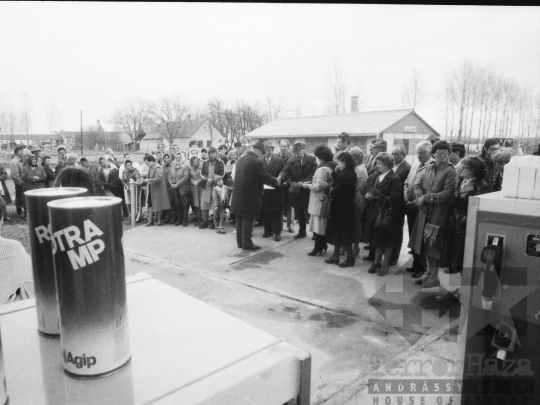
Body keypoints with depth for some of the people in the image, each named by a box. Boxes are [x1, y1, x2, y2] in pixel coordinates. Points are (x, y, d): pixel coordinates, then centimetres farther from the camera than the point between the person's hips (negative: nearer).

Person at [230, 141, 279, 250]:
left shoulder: (241, 159, 7)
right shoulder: (256, 162, -19)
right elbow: (265, 176, -14)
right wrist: (276, 181, 4)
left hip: (238, 194, 8)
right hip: (249, 196, -8)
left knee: (240, 219, 14)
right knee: (248, 220, 2)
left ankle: (240, 242, 24)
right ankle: (247, 243, 10)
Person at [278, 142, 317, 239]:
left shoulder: (312, 159, -7)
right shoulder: (291, 161, 3)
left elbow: (313, 174, -13)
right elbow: (285, 171, -7)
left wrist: (303, 183, -22)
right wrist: (280, 178, -30)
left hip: (308, 191, -4)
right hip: (296, 191, 4)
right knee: (299, 213, 13)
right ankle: (302, 231, 28)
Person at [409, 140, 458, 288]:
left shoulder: (450, 172, -9)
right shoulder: (429, 168, 10)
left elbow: (446, 194, -16)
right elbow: (417, 183, 4)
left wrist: (426, 197, -15)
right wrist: (421, 198, -13)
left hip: (439, 213, -6)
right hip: (425, 211, 6)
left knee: (434, 245, 0)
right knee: (426, 243, 12)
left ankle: (435, 277, 13)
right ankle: (430, 273, 26)